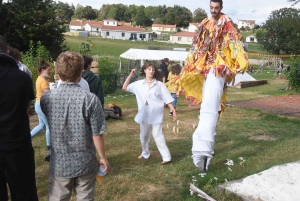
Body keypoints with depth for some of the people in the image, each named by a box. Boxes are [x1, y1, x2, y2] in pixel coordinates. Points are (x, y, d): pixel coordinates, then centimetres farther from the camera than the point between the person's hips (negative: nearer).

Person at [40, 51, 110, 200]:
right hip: (85, 163, -1)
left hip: (59, 164, 2)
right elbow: (97, 135, -13)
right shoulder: (90, 99, -17)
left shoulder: (46, 98, -8)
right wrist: (103, 158, 3)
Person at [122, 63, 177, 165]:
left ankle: (166, 157, -1)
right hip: (144, 113, 4)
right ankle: (145, 153, 37)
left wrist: (174, 111, -9)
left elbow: (167, 99, -4)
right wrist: (130, 75, -2)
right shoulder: (139, 84, 2)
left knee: (157, 135, -7)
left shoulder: (159, 84, -4)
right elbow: (124, 87, 4)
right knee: (143, 135, 17)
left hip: (156, 114, -4)